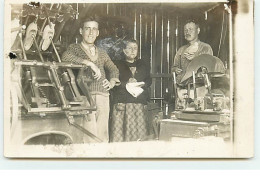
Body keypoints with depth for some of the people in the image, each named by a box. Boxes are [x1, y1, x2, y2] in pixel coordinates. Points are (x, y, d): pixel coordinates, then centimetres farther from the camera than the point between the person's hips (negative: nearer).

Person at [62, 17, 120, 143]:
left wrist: (112, 82, 11)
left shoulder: (102, 53, 24)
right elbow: (65, 57, -13)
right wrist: (89, 63, -15)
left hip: (103, 96, 5)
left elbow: (113, 69, 32)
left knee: (103, 136, -1)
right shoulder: (75, 48, 9)